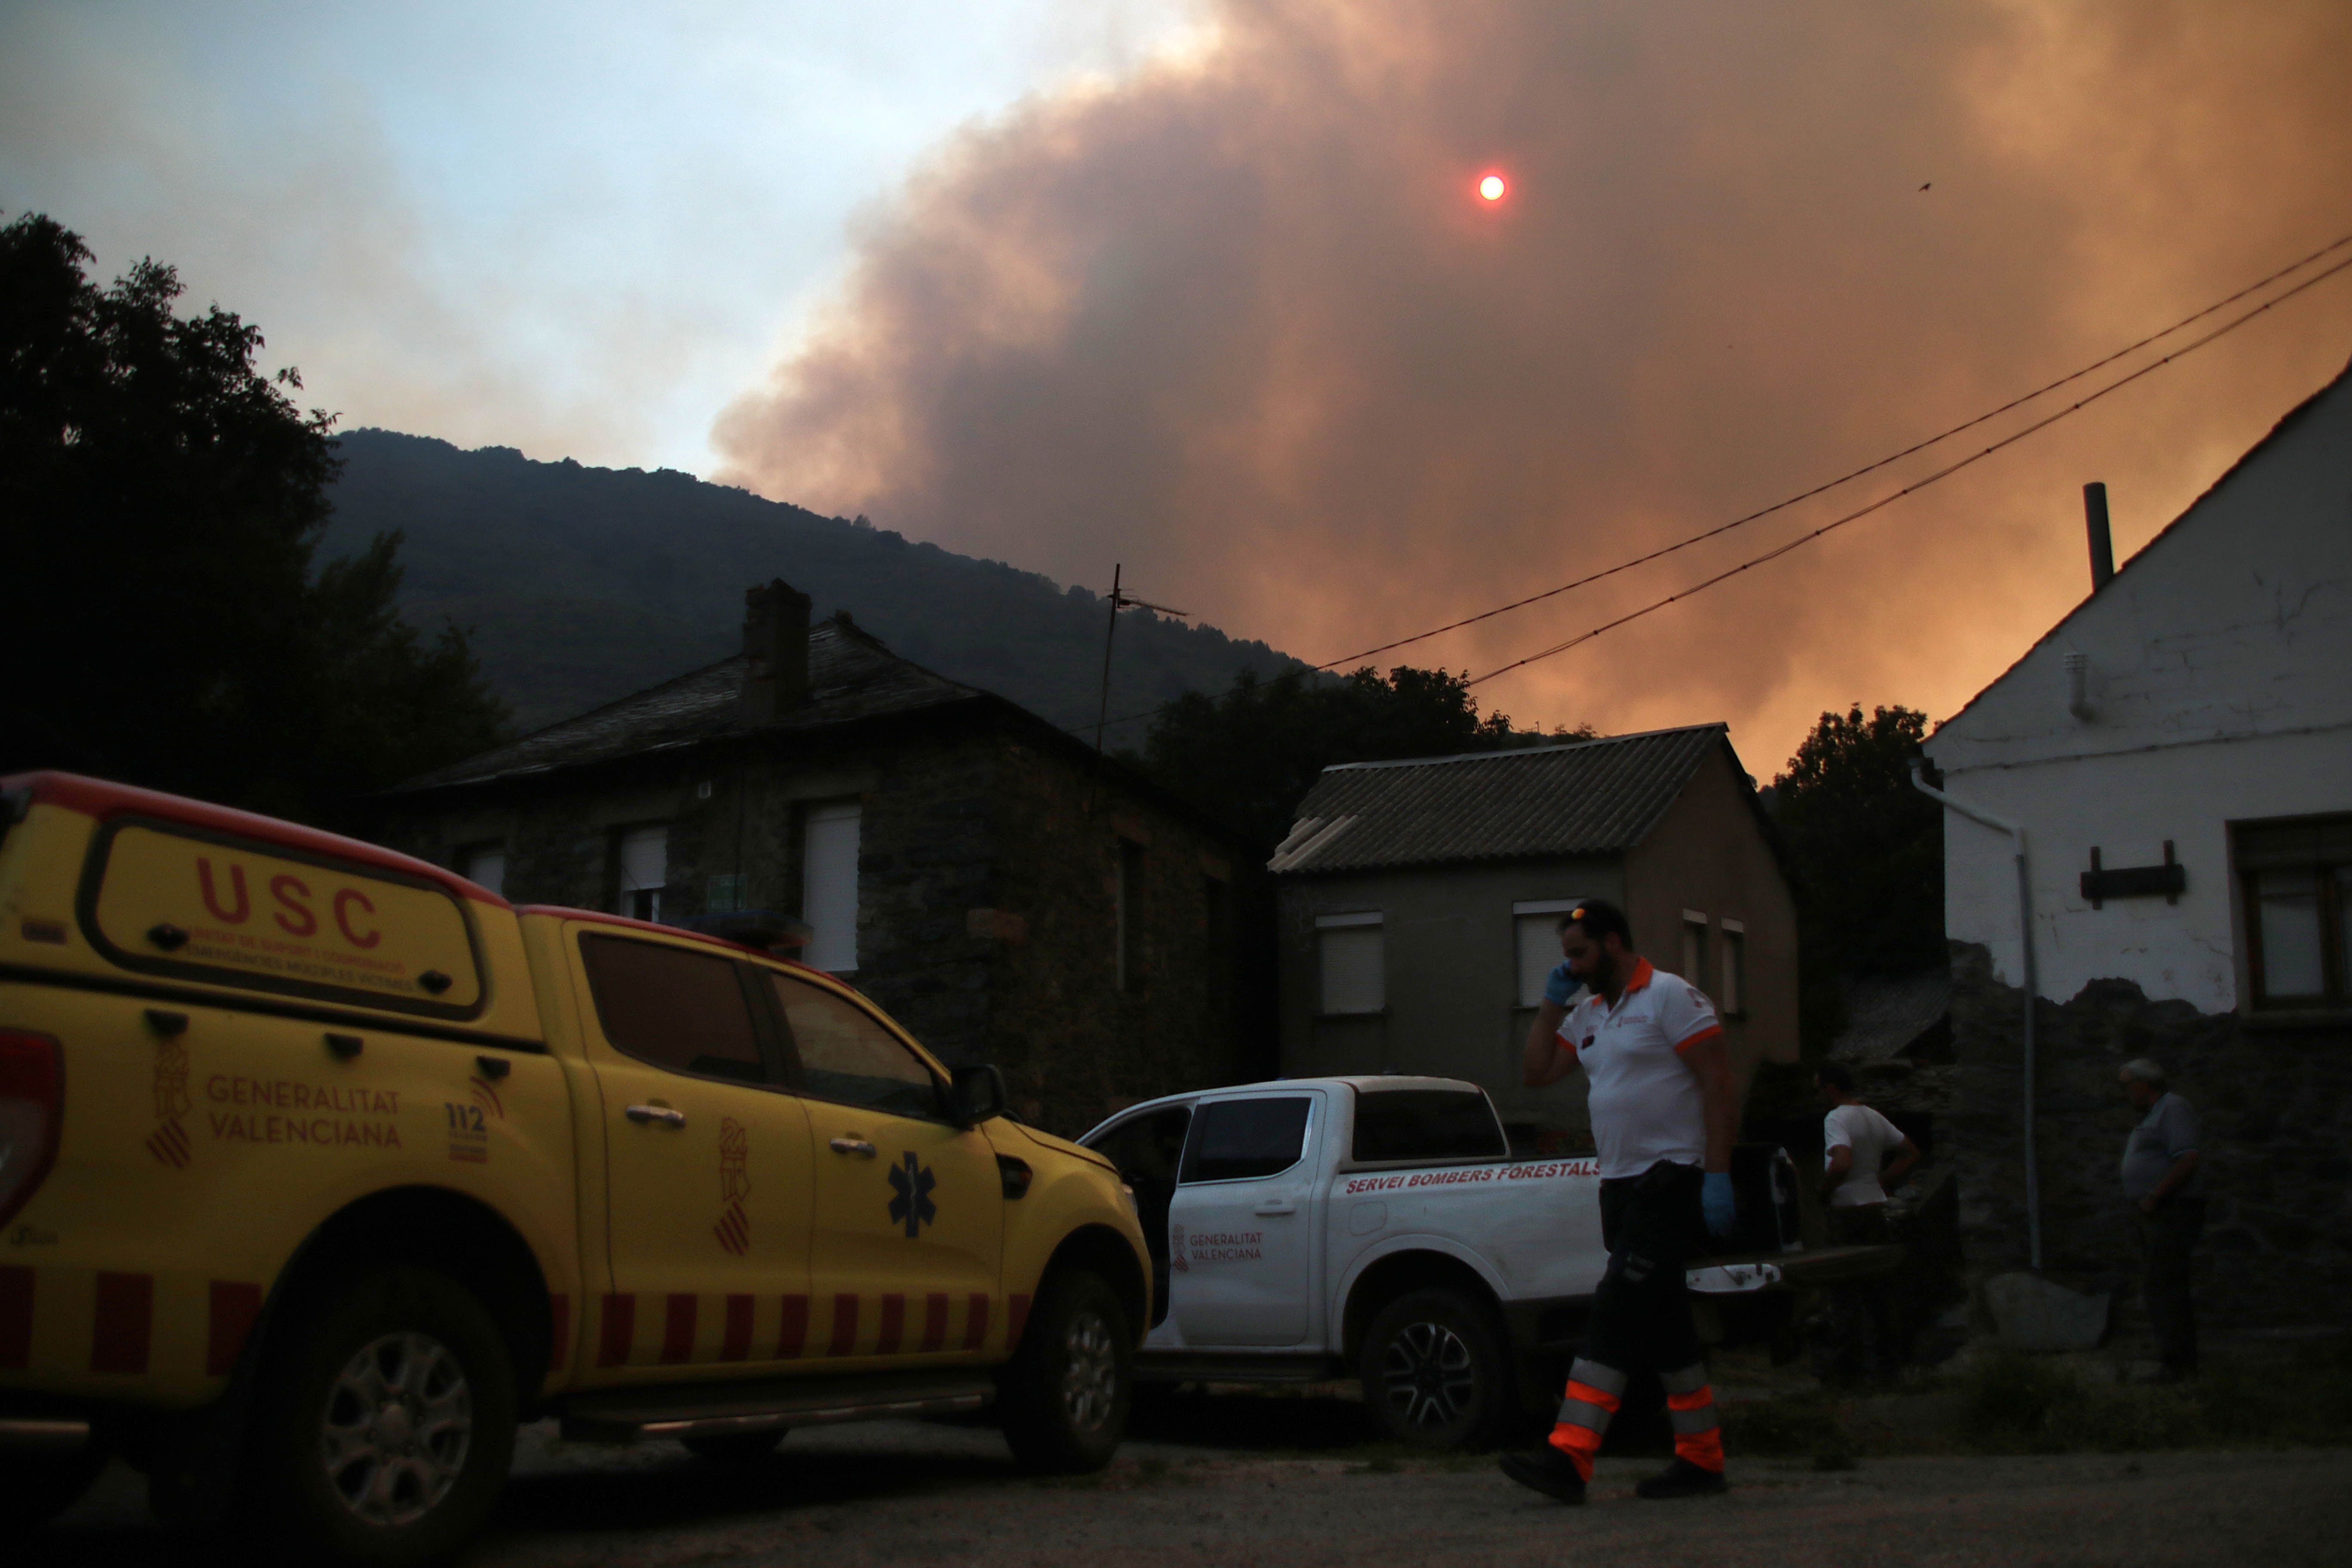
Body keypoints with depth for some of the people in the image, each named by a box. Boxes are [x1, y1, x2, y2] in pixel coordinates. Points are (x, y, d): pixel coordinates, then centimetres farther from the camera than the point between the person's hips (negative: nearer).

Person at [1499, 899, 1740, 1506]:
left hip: (1672, 1178, -9)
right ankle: (1702, 1459, 18)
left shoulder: (1670, 996, -8)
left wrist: (1717, 1175, -19)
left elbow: (1718, 1082, -13)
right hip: (1622, 1183, 9)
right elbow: (1536, 1073, 16)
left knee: (1618, 1314, -15)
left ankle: (1570, 1458, -21)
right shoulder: (1590, 1014, 16)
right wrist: (1553, 1002, 8)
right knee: (1662, 1324, 10)